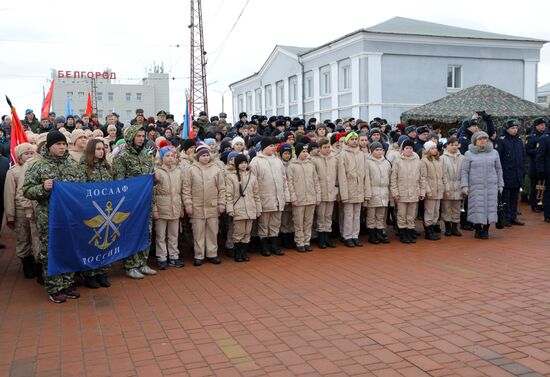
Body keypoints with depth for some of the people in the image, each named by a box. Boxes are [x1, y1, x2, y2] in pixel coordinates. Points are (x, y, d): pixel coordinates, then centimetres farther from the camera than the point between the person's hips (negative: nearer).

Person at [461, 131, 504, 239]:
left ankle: (486, 230, 11)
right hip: (476, 186, -2)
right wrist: (464, 185, -6)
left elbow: (498, 170, 15)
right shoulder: (469, 154, 4)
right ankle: (478, 229, 12)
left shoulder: (494, 153, 11)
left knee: (490, 206, -1)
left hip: (491, 186, 2)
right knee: (477, 208, -4)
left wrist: (500, 184, 11)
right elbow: (464, 171, 2)